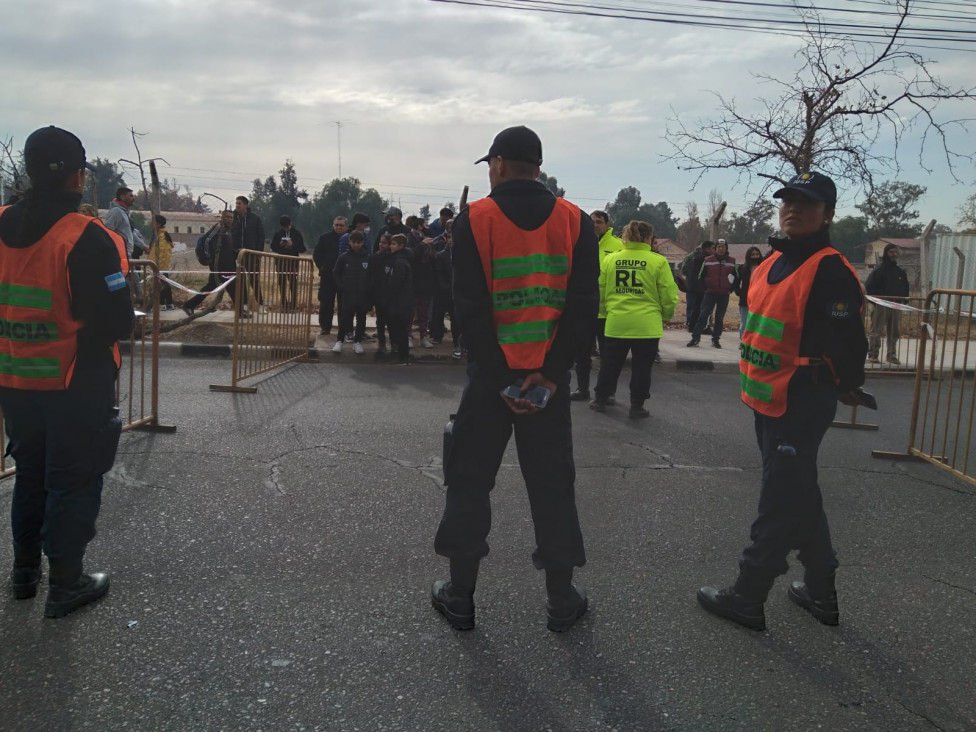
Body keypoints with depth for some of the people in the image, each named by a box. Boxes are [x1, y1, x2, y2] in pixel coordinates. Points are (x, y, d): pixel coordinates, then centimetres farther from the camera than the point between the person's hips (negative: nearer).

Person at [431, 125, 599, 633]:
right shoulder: (575, 222, 1)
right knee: (552, 484, 12)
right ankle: (562, 602, 20)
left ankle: (460, 597, 20)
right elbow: (584, 306, -8)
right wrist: (548, 371, -10)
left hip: (489, 376, -2)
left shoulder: (474, 220, -5)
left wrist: (499, 378, -10)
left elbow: (470, 309, -12)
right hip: (551, 377, 2)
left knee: (470, 480, 12)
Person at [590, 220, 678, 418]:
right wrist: (666, 315, 14)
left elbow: (600, 291, 8)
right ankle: (637, 406, 15)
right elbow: (669, 296, -4)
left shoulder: (610, 259, 1)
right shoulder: (658, 261, -7)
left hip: (616, 323, 3)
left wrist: (607, 310, 24)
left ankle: (600, 400, 27)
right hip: (647, 326, -3)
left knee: (610, 364, 17)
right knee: (641, 367, 9)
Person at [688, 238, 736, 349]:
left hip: (724, 295, 2)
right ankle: (695, 337, -6)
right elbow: (701, 276, 7)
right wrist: (705, 289, 2)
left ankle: (716, 339, 15)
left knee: (720, 318, 7)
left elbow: (735, 278, 13)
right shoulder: (708, 261, 2)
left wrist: (730, 289, 3)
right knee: (703, 315, -8)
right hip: (710, 293, -1)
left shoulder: (732, 262, 6)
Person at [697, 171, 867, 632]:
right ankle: (820, 591, 34)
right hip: (767, 401, 10)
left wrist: (844, 387, -3)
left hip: (801, 407, -10)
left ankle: (747, 598, 12)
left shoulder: (831, 271, -17)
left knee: (778, 505, 1)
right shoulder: (771, 263, 11)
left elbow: (847, 343, -17)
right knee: (798, 496, 19)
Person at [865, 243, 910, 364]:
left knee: (894, 332, 9)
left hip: (896, 306, 6)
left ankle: (892, 356, 17)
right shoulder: (879, 270, -5)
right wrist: (874, 301, -16)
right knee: (876, 332, -6)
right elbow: (868, 287, -9)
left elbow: (905, 288, 24)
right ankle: (873, 355, -2)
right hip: (880, 305, -6)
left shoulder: (900, 272, 14)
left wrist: (903, 299, 8)